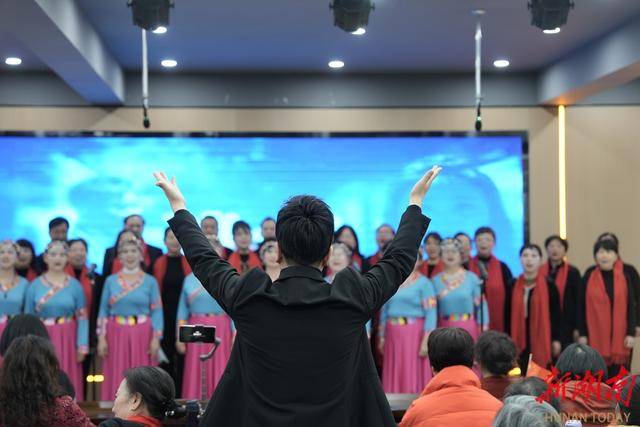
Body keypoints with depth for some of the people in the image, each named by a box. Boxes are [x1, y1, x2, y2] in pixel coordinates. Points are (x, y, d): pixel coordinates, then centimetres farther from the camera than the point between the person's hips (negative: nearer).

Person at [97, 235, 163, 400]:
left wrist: (156, 339, -8)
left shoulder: (150, 281, 4)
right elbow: (103, 311, 8)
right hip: (116, 335, 1)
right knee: (116, 379, 1)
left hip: (142, 336, -1)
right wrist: (101, 338, 0)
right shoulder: (111, 280, 9)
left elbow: (157, 312, 0)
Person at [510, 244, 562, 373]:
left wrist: (556, 339, -7)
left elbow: (556, 314, -2)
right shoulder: (513, 286, 6)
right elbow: (508, 314, 9)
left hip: (542, 341, -2)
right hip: (519, 342, 3)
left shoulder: (549, 286, -2)